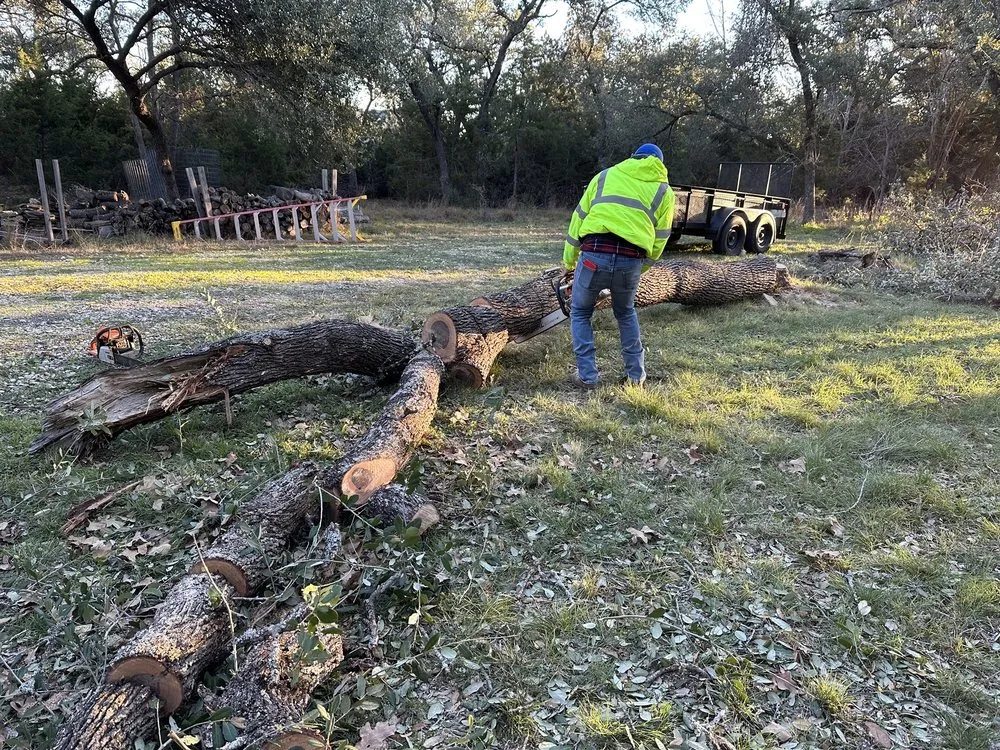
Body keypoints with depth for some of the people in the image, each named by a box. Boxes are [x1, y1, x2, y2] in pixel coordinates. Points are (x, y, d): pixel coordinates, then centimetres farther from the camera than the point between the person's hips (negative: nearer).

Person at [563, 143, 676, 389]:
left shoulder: (606, 175, 21)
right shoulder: (665, 191, 19)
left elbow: (579, 217, 18)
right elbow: (659, 240, 15)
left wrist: (569, 260, 24)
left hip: (594, 254, -1)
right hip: (630, 261, 1)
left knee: (580, 313, 20)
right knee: (626, 314, 27)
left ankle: (587, 376, 14)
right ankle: (636, 374, 28)